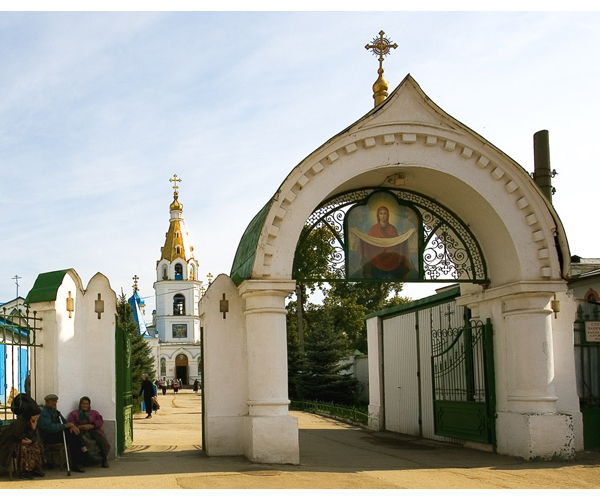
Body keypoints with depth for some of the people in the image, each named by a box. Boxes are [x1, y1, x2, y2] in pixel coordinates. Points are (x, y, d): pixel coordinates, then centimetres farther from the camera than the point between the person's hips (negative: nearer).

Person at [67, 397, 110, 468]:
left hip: (93, 430, 1)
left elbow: (100, 421, 10)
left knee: (101, 440, -31)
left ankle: (104, 460, -22)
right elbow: (70, 423, 6)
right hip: (80, 431, -1)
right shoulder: (74, 413, 24)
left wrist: (91, 426, -10)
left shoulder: (94, 413, 27)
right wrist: (80, 427, -12)